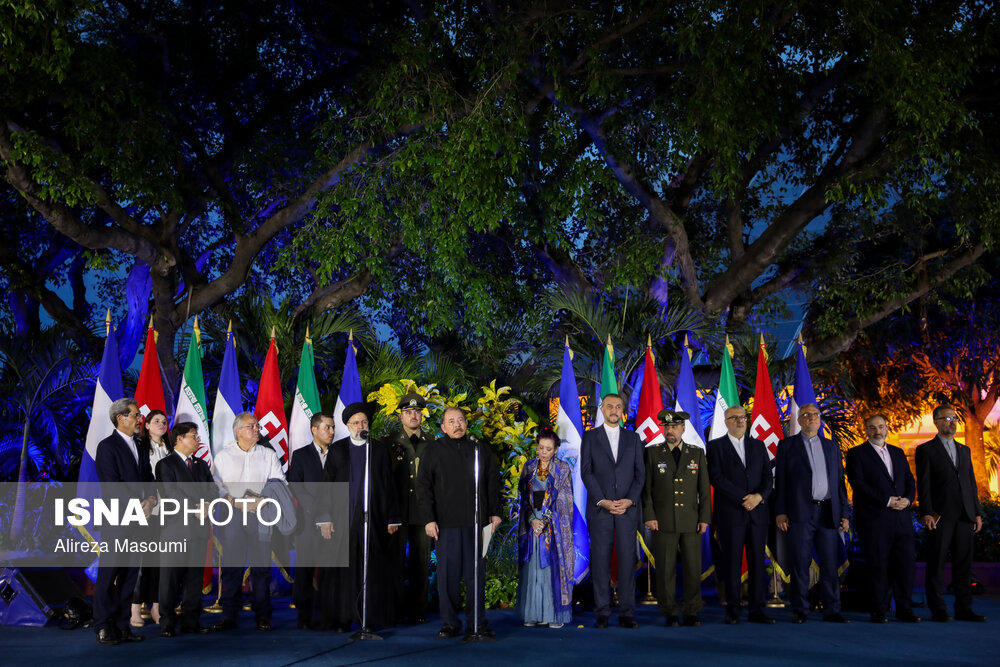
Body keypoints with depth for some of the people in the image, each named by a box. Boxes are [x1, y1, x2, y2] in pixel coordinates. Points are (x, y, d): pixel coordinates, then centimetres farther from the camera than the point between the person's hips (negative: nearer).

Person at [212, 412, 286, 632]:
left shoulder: (268, 454, 12)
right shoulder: (223, 456, 11)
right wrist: (236, 502, -10)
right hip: (233, 515, 0)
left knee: (262, 564, -2)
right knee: (231, 565, -1)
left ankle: (262, 616, 4)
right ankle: (229, 616, 5)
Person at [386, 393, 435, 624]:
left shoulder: (432, 444, 10)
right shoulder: (390, 443, 6)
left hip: (423, 511, 1)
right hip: (398, 510, -1)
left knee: (421, 562, 5)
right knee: (395, 561, 0)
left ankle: (418, 610, 12)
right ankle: (396, 609, 9)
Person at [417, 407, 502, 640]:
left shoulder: (479, 450, 11)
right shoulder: (434, 451, 4)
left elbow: (493, 481, 16)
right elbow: (423, 487, 2)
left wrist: (495, 512, 9)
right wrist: (429, 518, -5)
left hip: (476, 522, 2)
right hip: (447, 523, -2)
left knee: (476, 574, 5)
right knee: (448, 574, 2)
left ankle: (477, 622, 15)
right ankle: (449, 623, 13)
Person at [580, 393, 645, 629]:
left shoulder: (633, 438, 13)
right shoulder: (590, 437, 7)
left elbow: (640, 473, 8)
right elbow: (586, 472, 0)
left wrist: (630, 500, -7)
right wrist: (602, 501, -10)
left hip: (627, 509, 1)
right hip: (599, 509, -1)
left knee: (627, 561, -1)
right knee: (600, 561, -1)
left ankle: (627, 614, 3)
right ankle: (602, 614, 4)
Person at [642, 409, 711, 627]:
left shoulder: (697, 453, 10)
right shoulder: (652, 453, 5)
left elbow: (704, 488, 9)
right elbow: (646, 487, 3)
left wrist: (704, 518, 2)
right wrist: (649, 516, -5)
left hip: (691, 522, 1)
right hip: (663, 522, -1)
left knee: (693, 568, 2)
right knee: (665, 570, 1)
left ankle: (692, 613, 14)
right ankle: (670, 614, 11)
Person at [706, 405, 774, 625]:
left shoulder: (758, 445, 16)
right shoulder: (716, 446, 4)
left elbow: (768, 477, 9)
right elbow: (717, 478, -7)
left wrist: (759, 496, -10)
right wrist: (743, 498, -13)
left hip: (757, 512, 4)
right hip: (730, 514, -3)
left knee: (758, 562, 3)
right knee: (732, 563, -1)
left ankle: (757, 610, 8)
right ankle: (732, 611, 5)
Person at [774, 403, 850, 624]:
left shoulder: (831, 446, 16)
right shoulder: (787, 445, 6)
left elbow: (840, 481, 16)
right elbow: (780, 480, 2)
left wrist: (844, 513, 9)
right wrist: (780, 512, -6)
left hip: (828, 512, 3)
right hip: (800, 512, -3)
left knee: (830, 564, 3)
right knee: (800, 564, -1)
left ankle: (832, 611, 10)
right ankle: (800, 611, 6)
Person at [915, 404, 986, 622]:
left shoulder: (964, 450, 18)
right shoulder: (926, 450, 1)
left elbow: (971, 483, 17)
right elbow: (923, 484, -5)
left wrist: (978, 513, 10)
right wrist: (926, 513, -13)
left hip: (965, 515, 5)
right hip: (940, 516, -5)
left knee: (964, 563, 7)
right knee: (936, 564, -1)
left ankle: (964, 608, 13)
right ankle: (938, 610, 5)